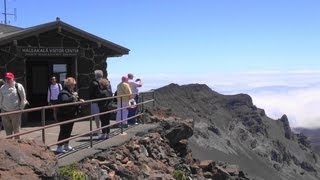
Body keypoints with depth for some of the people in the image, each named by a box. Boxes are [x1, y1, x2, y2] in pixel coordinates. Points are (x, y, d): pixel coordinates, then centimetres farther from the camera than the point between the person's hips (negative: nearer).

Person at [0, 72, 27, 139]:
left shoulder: (18, 86, -4)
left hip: (15, 111, -3)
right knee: (8, 130, 12)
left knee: (16, 129, 5)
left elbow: (23, 98, -1)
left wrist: (21, 107, -2)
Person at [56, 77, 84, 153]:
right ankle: (59, 147, 1)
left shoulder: (71, 92, 14)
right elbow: (64, 101, -36)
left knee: (68, 131, 17)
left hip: (71, 115, 10)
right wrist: (73, 96, -36)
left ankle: (66, 145, 28)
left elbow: (74, 101, 28)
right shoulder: (64, 93, -17)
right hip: (64, 116, -10)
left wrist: (79, 100, 9)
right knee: (64, 131, -6)